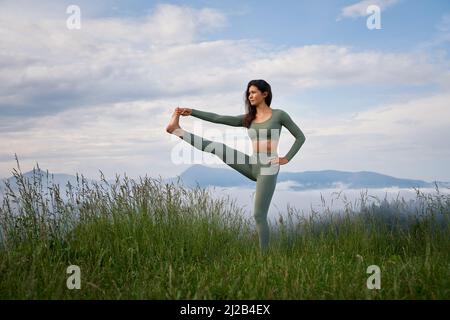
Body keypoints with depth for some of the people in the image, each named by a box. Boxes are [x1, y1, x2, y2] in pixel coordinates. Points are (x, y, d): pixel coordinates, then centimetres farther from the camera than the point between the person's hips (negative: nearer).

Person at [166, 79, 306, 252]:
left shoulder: (278, 115, 0)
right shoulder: (248, 119, 12)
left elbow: (300, 137, 4)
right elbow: (218, 118, 5)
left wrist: (287, 158, -4)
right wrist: (192, 112, -3)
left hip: (268, 169, -5)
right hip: (253, 165, 5)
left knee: (259, 215, -5)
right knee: (219, 147, -10)